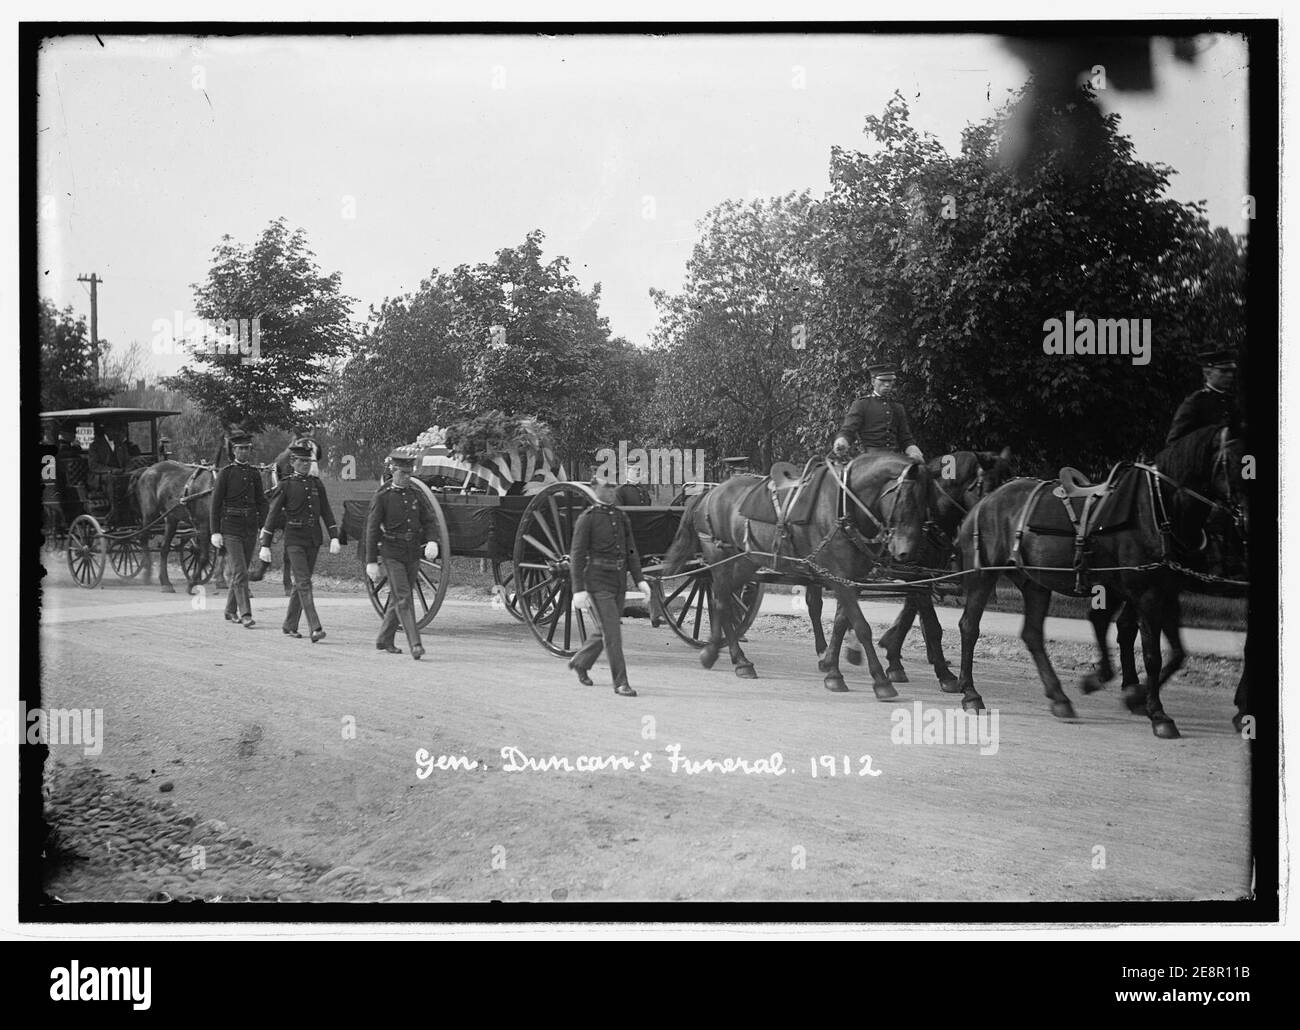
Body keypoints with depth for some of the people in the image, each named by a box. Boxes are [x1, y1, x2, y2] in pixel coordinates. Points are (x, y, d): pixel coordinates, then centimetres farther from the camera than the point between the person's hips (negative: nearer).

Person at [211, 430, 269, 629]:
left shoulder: (255, 474, 10)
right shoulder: (225, 473, -3)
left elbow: (262, 502, 13)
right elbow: (216, 503, -4)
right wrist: (215, 532, -9)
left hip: (250, 529, 5)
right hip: (231, 529, -5)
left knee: (239, 572, 13)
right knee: (240, 572, -13)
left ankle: (230, 611, 26)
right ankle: (245, 615, -17)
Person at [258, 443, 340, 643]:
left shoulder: (317, 484, 9)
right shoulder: (286, 485, -2)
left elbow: (326, 512, 10)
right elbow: (272, 515, -1)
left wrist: (334, 538, -2)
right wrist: (265, 546, -4)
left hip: (313, 541, 5)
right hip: (294, 540, -5)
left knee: (300, 584, 11)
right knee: (304, 583, -13)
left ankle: (289, 626, 23)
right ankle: (315, 629, -20)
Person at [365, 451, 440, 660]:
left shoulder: (416, 493, 8)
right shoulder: (382, 496, -5)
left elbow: (430, 519, 5)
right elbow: (372, 529, -5)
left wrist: (431, 541, -16)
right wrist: (371, 561, -9)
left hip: (413, 554, 5)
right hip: (392, 554, -5)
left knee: (400, 598, 13)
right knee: (404, 599, -12)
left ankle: (384, 640, 28)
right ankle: (415, 645, -18)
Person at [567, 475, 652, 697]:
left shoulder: (621, 517, 12)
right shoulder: (586, 519, -7)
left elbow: (630, 551, 12)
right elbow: (577, 555, -10)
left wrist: (639, 580, 0)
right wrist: (578, 590, -17)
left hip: (618, 582, 7)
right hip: (597, 583, -7)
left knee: (604, 632, 16)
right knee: (612, 633, -10)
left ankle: (580, 662, 40)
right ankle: (621, 683, -5)